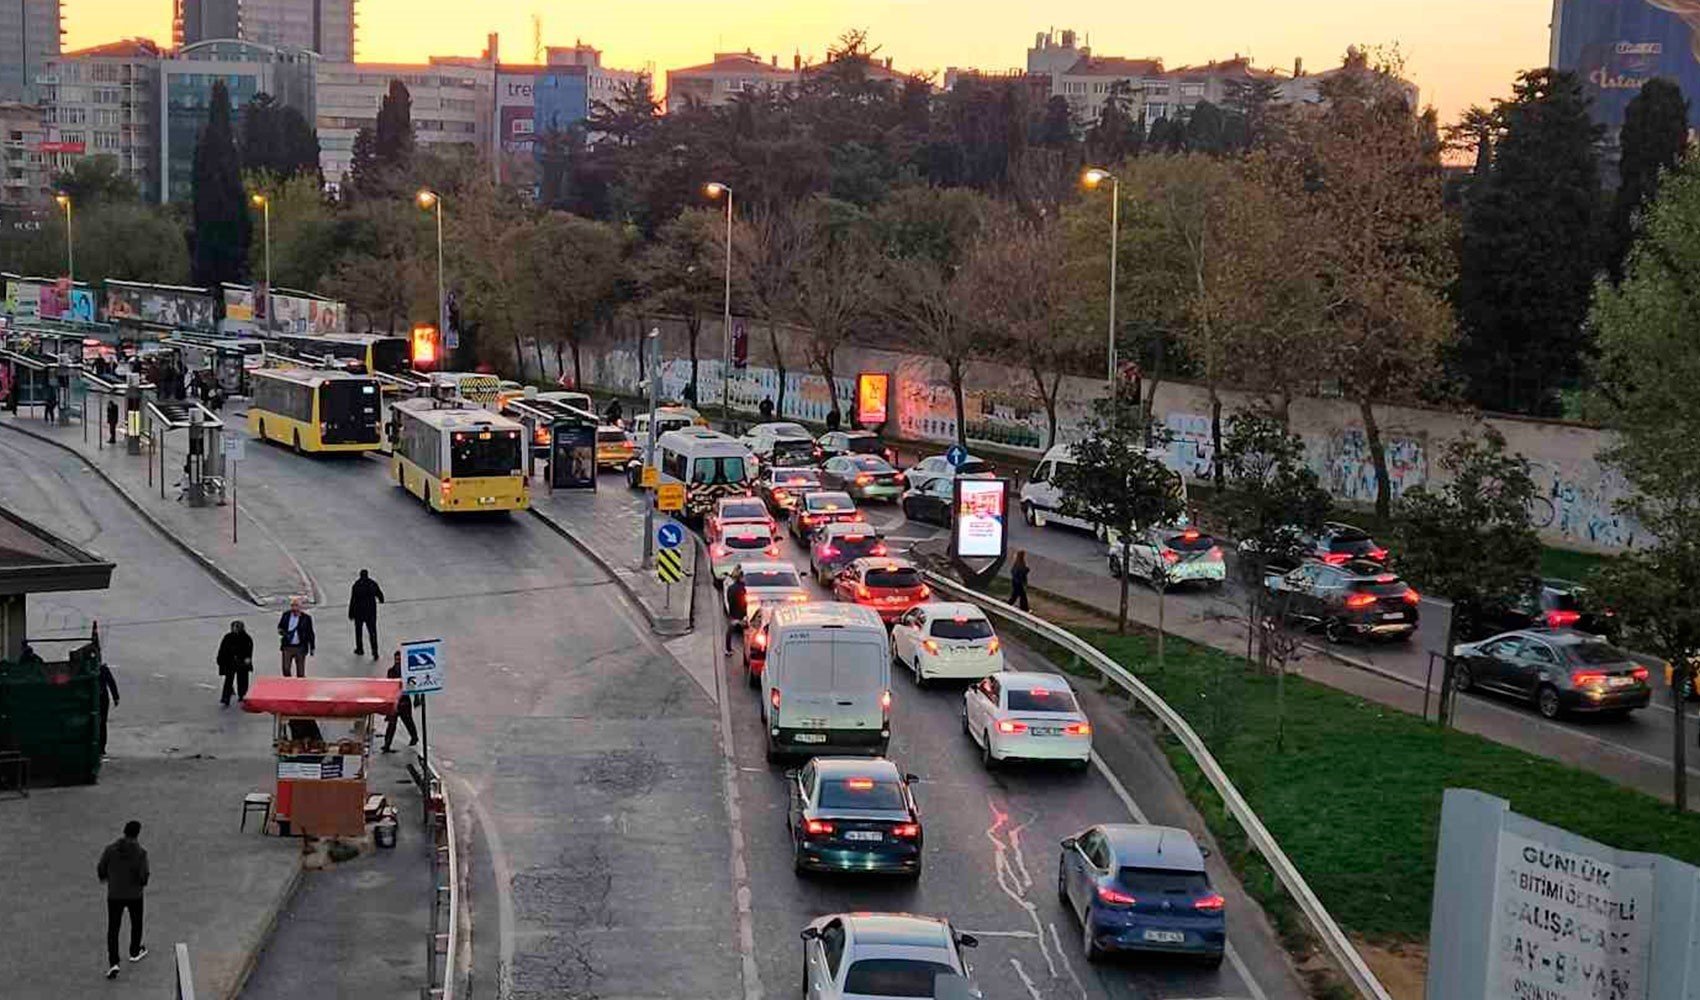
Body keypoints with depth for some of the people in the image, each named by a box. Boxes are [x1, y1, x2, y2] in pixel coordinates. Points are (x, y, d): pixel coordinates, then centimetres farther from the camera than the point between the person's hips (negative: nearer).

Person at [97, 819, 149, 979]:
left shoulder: (110, 849, -9)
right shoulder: (141, 852, -15)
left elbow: (101, 869, -2)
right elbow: (144, 874, -17)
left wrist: (104, 878, 20)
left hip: (114, 895, 1)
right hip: (134, 895, -1)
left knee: (113, 929, 5)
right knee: (136, 924, 24)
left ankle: (113, 963, -6)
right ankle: (135, 952, 41)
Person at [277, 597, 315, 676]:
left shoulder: (306, 618, -3)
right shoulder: (285, 615, 5)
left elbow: (310, 634, 1)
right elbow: (279, 627, 15)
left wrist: (312, 648, 1)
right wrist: (282, 631, -10)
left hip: (300, 648, -2)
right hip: (287, 647, 2)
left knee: (300, 672, 1)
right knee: (286, 669, 3)